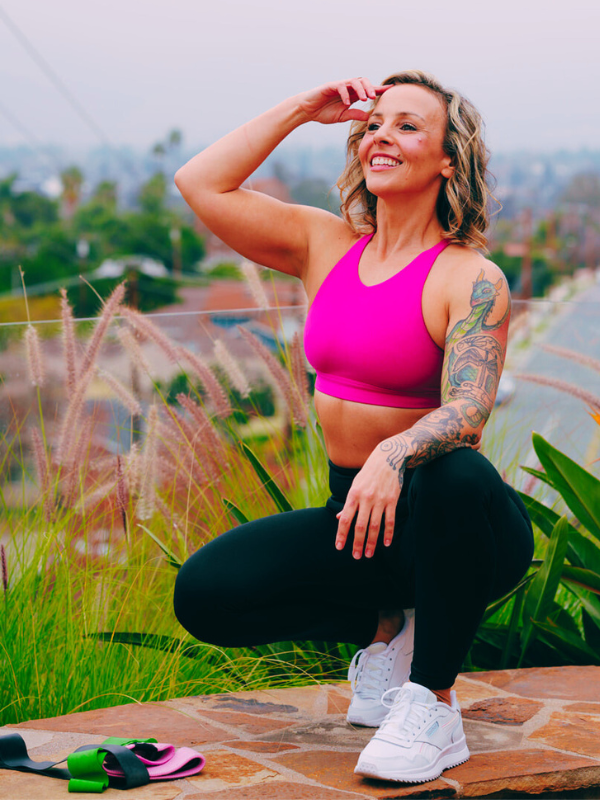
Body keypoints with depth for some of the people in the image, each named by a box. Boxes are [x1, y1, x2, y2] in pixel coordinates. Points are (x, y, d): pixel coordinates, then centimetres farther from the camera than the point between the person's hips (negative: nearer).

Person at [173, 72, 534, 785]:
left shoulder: (470, 278, -12)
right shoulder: (325, 244, 5)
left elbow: (466, 412, -26)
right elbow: (200, 183, 0)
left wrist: (394, 454, -46)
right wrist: (303, 108, -1)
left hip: (457, 522, -5)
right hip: (358, 512, 5)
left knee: (455, 474, -41)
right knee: (204, 592, -14)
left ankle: (434, 707, -19)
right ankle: (382, 630, 11)